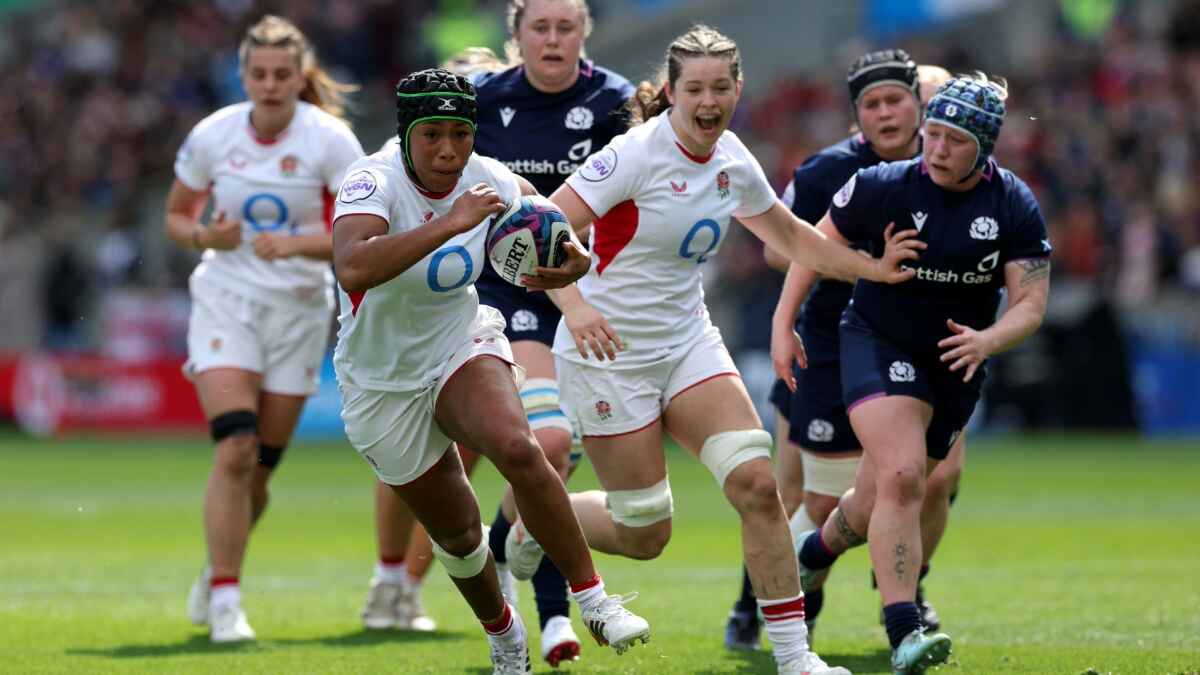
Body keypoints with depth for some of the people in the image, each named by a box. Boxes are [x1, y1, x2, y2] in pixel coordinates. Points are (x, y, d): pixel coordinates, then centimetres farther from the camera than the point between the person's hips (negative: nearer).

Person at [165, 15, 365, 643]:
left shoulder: (330, 139, -10)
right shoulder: (212, 135, -5)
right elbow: (176, 217, 8)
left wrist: (296, 244, -27)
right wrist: (205, 235, -14)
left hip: (299, 308, 1)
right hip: (225, 302, -1)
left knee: (261, 466, 6)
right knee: (235, 449, -19)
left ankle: (214, 580, 32)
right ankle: (225, 602, -14)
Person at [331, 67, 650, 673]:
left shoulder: (488, 180, -13)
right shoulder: (374, 181, -27)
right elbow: (353, 268, -47)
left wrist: (574, 261, -17)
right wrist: (451, 223, -50)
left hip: (464, 345, 2)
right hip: (384, 384, -2)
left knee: (516, 448, -30)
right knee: (456, 531, 8)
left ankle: (591, 598, -20)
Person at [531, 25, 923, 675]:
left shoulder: (733, 161, 3)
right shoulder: (638, 153, -18)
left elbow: (790, 235, 21)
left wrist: (872, 268, 12)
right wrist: (574, 305, -39)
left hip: (687, 340, 6)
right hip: (609, 350, -6)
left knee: (756, 482, -14)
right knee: (645, 535, -2)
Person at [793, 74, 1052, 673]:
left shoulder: (1015, 208, -9)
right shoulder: (883, 187, -13)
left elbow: (1031, 302, -10)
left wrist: (987, 340, -29)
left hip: (956, 362, 3)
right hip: (879, 346, -3)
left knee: (877, 504, 13)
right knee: (900, 476, -26)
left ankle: (813, 555, 46)